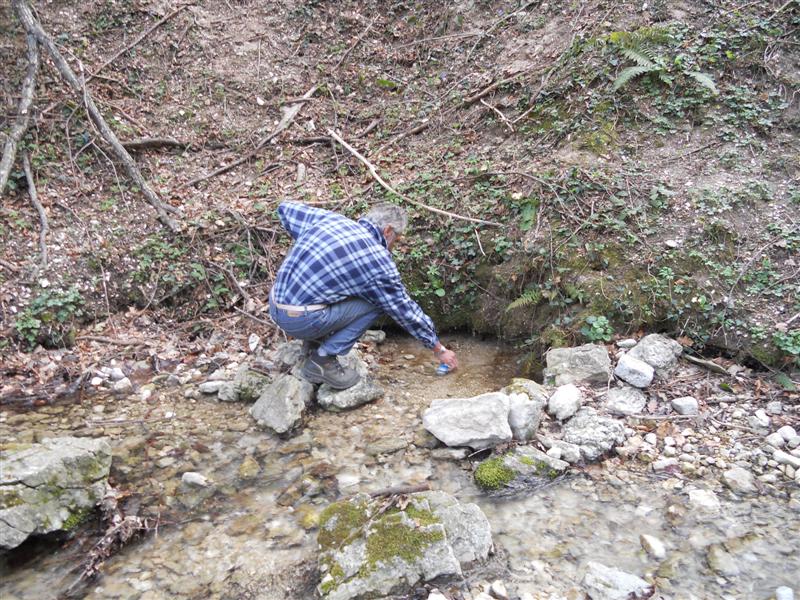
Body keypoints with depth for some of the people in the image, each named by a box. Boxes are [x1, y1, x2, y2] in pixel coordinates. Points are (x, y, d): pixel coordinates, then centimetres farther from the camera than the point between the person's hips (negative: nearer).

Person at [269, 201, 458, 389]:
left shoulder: (330, 218, 6)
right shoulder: (378, 261, -8)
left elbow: (286, 209, 18)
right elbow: (406, 310, 1)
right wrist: (439, 349, 13)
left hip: (274, 305, 7)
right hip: (299, 320, -7)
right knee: (377, 301, 2)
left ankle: (313, 342, 20)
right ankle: (322, 361, 0)